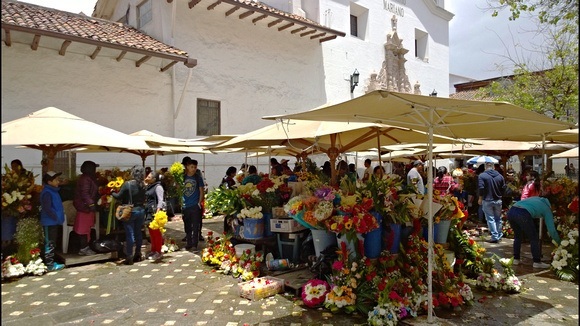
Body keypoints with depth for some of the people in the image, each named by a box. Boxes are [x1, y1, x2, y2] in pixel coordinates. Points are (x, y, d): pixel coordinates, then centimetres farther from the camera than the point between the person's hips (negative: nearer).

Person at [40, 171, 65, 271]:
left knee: (52, 243, 16)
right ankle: (49, 264, 4)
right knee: (49, 243, -2)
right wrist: (57, 218, -20)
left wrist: (60, 218, 11)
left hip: (54, 222, 9)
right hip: (49, 222, -9)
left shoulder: (54, 191, 12)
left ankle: (51, 262, 25)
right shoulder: (47, 193, -17)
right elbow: (47, 208, -25)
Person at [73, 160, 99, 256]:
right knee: (84, 228, -4)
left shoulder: (89, 178, 14)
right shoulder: (85, 179, -18)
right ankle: (84, 249, 3)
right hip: (85, 207, -11)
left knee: (86, 228, 15)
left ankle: (85, 247, 22)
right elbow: (84, 194, -27)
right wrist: (91, 204, -31)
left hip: (86, 206, 11)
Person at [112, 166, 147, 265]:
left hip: (130, 211, -4)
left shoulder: (127, 184, -13)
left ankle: (129, 257, 6)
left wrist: (112, 193, 8)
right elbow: (144, 198, 1)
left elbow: (119, 196, -8)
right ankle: (138, 254, 24)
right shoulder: (143, 185, 0)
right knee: (138, 233, 14)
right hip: (141, 210, 5)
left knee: (130, 234, 1)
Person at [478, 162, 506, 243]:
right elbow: (503, 188, 4)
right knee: (498, 218, 16)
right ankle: (499, 236, 24)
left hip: (487, 200, -4)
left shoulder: (482, 176, -10)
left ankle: (495, 237, -2)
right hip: (498, 200, 4)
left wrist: (480, 198, -2)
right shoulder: (500, 176, 2)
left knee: (490, 219, 0)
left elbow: (481, 188, -14)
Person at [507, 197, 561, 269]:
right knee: (534, 238, 15)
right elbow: (551, 230, 23)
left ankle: (516, 259, 30)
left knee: (518, 236, 26)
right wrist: (559, 243, 37)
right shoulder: (547, 209, 22)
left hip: (511, 211, 6)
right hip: (523, 214, -6)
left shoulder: (536, 198, 35)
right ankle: (537, 262, 19)